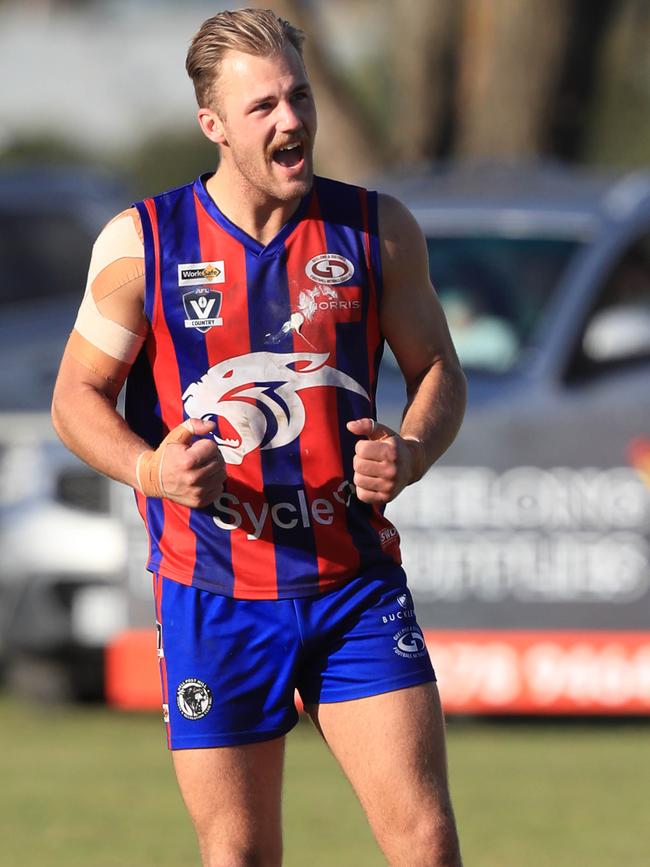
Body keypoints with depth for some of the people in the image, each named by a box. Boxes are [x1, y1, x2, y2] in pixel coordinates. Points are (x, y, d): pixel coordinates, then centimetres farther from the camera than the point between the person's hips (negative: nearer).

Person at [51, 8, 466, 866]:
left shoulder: (378, 229, 2)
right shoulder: (140, 243, -2)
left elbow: (438, 371, 12)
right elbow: (78, 396, 4)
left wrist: (410, 455, -10)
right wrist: (149, 469, -16)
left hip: (356, 583, 1)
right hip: (214, 598, -1)